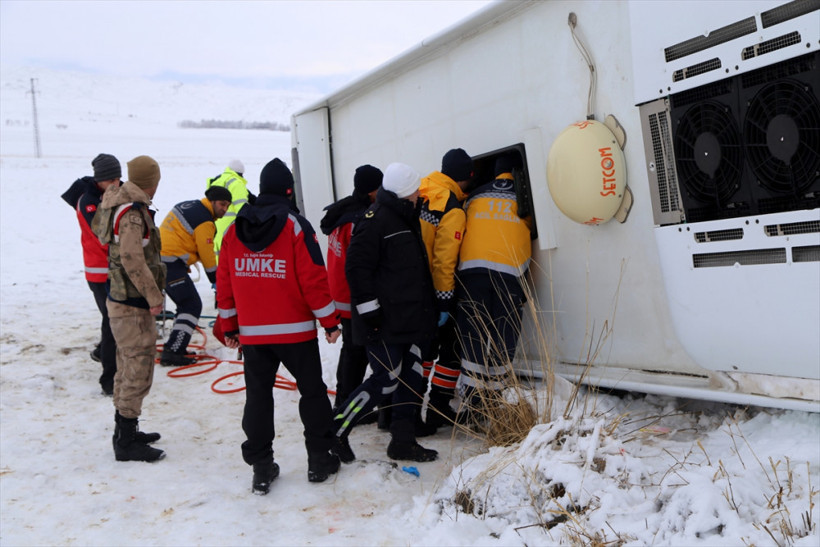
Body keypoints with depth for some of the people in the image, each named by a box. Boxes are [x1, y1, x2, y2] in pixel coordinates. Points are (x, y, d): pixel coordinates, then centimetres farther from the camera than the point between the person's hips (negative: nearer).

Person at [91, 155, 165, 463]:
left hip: (121, 301, 10)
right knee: (138, 371, -3)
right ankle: (126, 443, 5)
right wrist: (154, 296, -18)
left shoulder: (119, 204, 10)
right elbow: (132, 260, -26)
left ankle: (125, 430, 32)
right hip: (133, 306, -10)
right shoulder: (133, 214, -19)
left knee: (127, 369, 20)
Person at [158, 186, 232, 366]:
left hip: (159, 258, 10)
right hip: (171, 265, -10)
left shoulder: (188, 205, 15)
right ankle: (172, 353, -11)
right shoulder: (204, 222, -13)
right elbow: (206, 254, -7)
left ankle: (175, 347, 24)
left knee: (186, 303, 19)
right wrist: (215, 277, 6)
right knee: (192, 306, -6)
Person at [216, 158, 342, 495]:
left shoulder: (235, 230, 5)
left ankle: (261, 469, 14)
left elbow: (224, 282, 7)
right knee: (312, 391, 11)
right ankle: (320, 460, 18)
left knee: (258, 396, 11)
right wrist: (330, 321, -3)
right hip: (295, 330, -3)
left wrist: (229, 326, 16)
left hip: (251, 333, 4)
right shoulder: (295, 226, -9)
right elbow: (313, 279, -12)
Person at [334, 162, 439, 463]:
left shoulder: (405, 217, 18)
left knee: (411, 376, 10)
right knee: (386, 380, -7)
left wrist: (425, 309, 23)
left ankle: (403, 442, 20)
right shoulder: (376, 219, -13)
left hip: (409, 319, 10)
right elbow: (356, 267, -17)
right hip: (385, 323, -9)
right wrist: (369, 310, -19)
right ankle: (335, 432, 8)